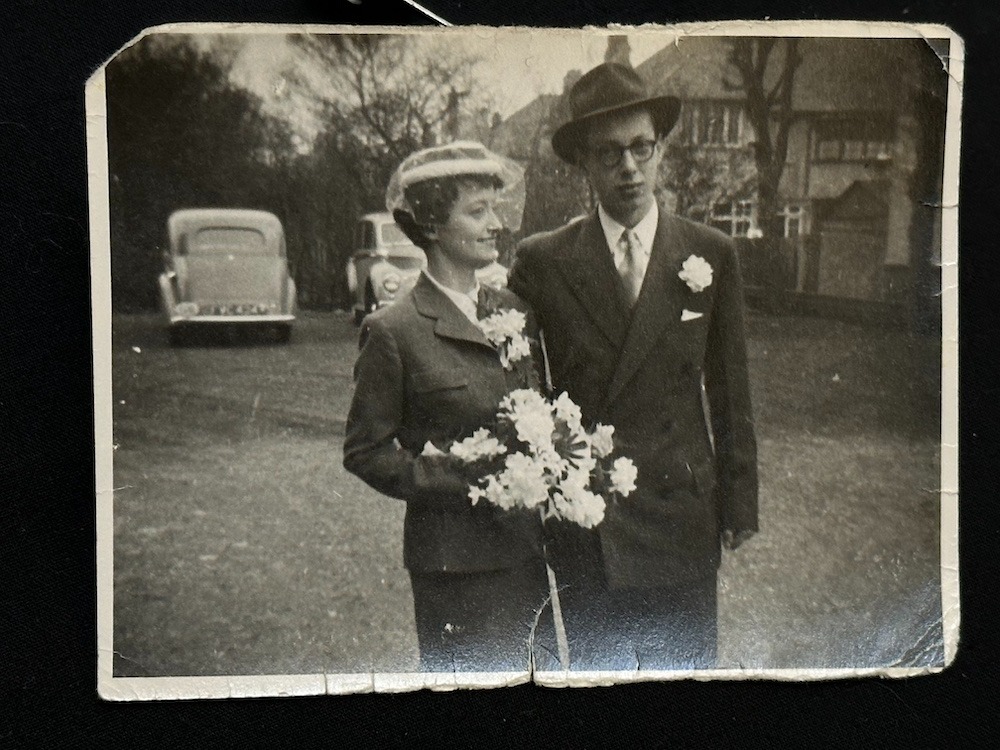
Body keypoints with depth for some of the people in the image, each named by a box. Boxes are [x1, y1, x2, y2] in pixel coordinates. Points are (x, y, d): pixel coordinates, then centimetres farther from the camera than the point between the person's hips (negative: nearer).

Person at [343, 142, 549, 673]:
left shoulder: (515, 311, 9)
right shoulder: (393, 331, -9)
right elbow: (365, 452, -7)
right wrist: (467, 480, -15)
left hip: (526, 546, 6)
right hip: (454, 561, -5)